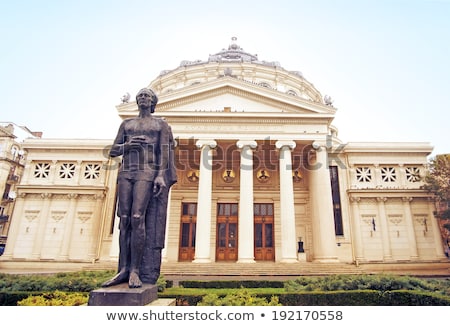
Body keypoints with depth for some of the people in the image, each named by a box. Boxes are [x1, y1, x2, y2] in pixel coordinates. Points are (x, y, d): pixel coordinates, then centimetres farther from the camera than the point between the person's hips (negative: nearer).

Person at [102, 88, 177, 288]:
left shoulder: (161, 124, 13)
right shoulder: (126, 124, 22)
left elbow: (164, 152, 1)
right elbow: (113, 151, 16)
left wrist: (160, 175, -14)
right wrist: (128, 145, -6)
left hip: (147, 173, -4)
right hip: (126, 173, 4)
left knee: (138, 217, -17)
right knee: (125, 220, -2)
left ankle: (136, 270, -13)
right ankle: (124, 270, 0)